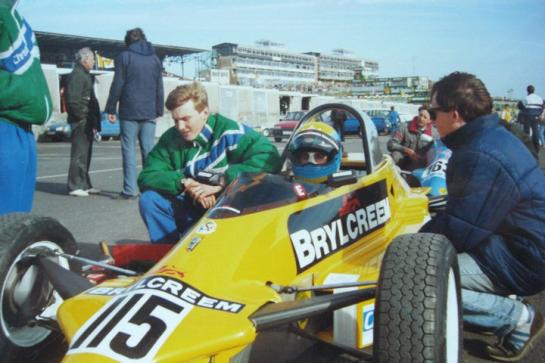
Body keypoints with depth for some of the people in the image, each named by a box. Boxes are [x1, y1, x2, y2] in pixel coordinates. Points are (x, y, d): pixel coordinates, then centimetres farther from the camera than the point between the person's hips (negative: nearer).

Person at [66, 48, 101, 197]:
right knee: (79, 154, -8)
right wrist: (82, 116, -17)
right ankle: (75, 186, -3)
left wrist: (94, 120, 17)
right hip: (81, 121, -10)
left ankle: (85, 185, 22)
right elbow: (73, 100, -20)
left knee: (85, 154, 14)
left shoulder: (86, 75, 21)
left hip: (88, 122, 10)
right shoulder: (76, 75, -11)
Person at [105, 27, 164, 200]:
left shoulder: (124, 57, -1)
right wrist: (159, 111, 18)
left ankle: (130, 190, -4)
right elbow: (160, 88, 14)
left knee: (129, 149, -1)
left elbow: (117, 85, -4)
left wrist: (111, 109, 0)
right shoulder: (155, 59, 13)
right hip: (149, 113, 4)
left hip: (129, 112, -3)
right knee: (149, 150, 5)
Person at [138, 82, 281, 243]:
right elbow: (146, 177, -6)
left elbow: (269, 157, -29)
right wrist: (184, 183, -23)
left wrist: (221, 182, -30)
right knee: (149, 199, -13)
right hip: (191, 211, 5)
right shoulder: (171, 139, -2)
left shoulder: (229, 132, -17)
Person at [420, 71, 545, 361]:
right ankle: (501, 296, 16)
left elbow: (458, 232, -23)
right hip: (516, 242, 10)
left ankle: (517, 318, -7)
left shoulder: (481, 157, -24)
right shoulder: (491, 135, 7)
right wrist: (422, 236, 9)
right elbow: (460, 210, 14)